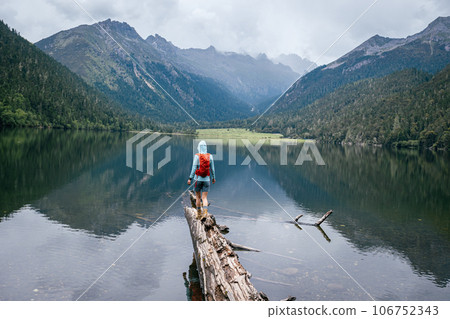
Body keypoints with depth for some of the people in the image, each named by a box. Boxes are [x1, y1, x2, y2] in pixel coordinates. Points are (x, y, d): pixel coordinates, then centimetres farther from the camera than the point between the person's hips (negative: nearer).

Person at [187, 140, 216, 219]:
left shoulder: (197, 156, -8)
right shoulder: (210, 156, 1)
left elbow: (194, 168, -12)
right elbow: (212, 168, 7)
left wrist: (190, 178, -9)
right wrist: (213, 177, 20)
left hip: (198, 179, -2)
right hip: (206, 179, 2)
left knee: (198, 197, 13)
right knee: (204, 197, 2)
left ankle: (199, 213, 17)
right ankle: (205, 212, -20)